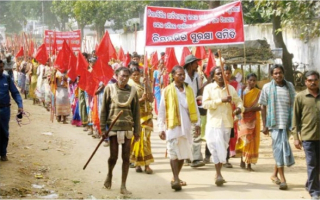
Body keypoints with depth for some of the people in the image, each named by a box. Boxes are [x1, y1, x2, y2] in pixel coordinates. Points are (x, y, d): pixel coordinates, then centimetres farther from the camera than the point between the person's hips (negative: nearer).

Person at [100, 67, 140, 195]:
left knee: (126, 157, 1)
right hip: (113, 127, -2)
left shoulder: (132, 91, 3)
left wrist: (137, 130, 4)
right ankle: (109, 175, 33)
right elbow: (104, 109, 1)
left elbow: (136, 112, 6)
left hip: (128, 127, 2)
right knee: (113, 156, 1)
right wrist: (103, 128, -3)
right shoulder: (110, 88, -1)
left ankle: (123, 186, 10)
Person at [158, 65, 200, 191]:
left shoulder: (189, 90, 9)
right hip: (172, 126, -4)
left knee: (183, 152, 11)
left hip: (186, 126, 5)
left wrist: (197, 124, 6)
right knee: (174, 153, -8)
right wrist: (161, 128, -4)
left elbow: (194, 108, 12)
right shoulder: (167, 91, -3)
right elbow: (161, 111, -1)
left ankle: (176, 178, 24)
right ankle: (176, 180, -10)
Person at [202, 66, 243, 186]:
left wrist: (239, 107, -8)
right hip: (214, 123, -4)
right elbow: (205, 103, -12)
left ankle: (218, 173, 21)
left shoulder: (230, 88, 11)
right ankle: (218, 174, -8)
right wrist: (221, 100, -20)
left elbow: (238, 101, 16)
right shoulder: (209, 88, 0)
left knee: (223, 148, 10)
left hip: (227, 123, 4)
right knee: (216, 148, -12)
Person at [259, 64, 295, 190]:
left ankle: (275, 174, 27)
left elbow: (294, 104, 11)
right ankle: (282, 179, -3)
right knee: (279, 148, -5)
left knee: (279, 149, 11)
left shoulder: (289, 86, 7)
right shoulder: (267, 87, 0)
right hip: (274, 123, -3)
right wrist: (264, 125, -3)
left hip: (286, 123, 3)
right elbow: (263, 106, 1)